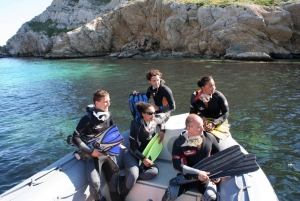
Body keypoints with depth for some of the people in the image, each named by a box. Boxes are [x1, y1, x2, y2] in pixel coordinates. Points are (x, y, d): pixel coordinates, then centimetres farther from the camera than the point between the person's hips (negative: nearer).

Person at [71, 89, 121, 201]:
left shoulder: (108, 115, 4)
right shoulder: (88, 118, -13)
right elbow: (75, 138, -12)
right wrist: (90, 151, -19)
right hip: (93, 155, -5)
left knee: (115, 179, -3)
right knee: (94, 183, -20)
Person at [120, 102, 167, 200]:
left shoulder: (154, 121, -1)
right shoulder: (136, 126, -17)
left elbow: (162, 122, 26)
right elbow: (132, 147, -17)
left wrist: (162, 131, 5)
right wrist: (143, 159, -26)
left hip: (145, 153, 5)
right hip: (132, 154, -5)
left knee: (154, 171, -28)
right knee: (133, 176, -34)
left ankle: (128, 177, -19)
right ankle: (121, 196, -6)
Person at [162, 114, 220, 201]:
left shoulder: (210, 138, -5)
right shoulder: (179, 142, -13)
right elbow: (177, 164, -18)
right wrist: (197, 173, -24)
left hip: (206, 176, 1)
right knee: (170, 193, -21)